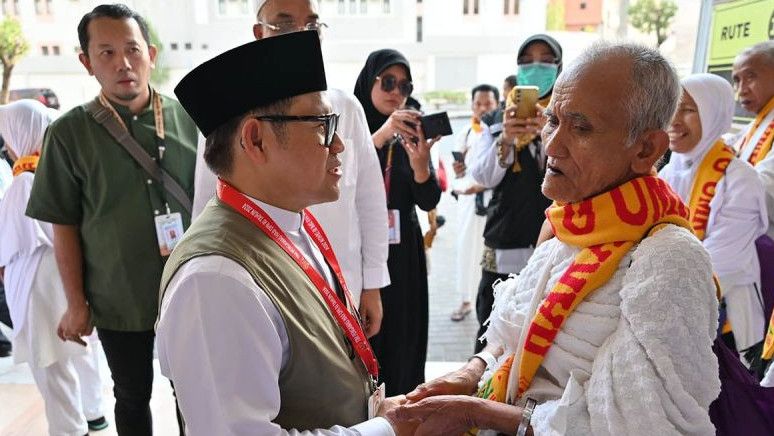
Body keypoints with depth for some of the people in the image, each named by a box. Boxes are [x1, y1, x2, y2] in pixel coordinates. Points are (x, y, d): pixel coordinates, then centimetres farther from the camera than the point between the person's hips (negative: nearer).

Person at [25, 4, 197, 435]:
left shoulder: (187, 117, -4)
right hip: (118, 299, 0)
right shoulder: (70, 133, -7)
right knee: (133, 397, 19)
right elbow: (64, 225, -3)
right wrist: (76, 303, -3)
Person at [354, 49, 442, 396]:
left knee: (403, 344, 7)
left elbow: (429, 202, -2)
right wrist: (379, 136, -32)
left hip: (402, 254, 3)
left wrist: (420, 165, -22)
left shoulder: (413, 133, 7)